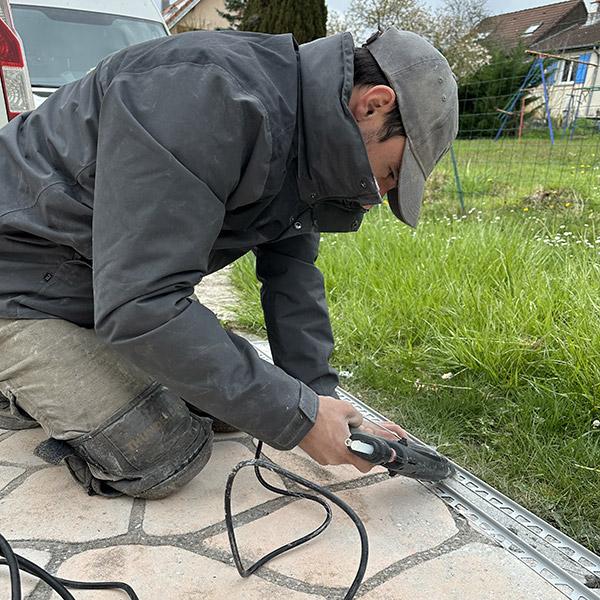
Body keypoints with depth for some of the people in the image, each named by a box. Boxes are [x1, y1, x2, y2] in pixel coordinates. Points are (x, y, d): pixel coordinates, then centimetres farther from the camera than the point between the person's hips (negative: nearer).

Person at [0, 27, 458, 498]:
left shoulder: (303, 151, -2)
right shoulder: (208, 95, -33)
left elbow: (291, 275, 1)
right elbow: (140, 304, -35)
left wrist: (323, 400, -5)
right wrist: (297, 417, -29)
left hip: (125, 280, 9)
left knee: (222, 394, 9)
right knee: (167, 459, -13)